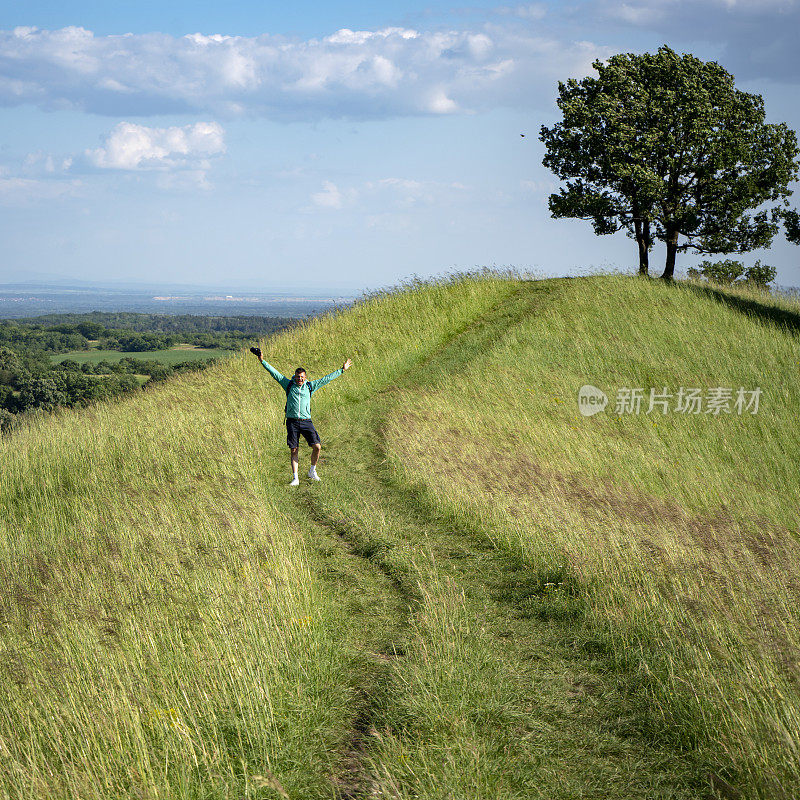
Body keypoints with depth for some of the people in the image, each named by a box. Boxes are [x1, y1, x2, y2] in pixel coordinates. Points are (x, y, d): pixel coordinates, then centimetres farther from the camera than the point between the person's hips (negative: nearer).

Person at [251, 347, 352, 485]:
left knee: (317, 446, -11)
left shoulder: (310, 386, 11)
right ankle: (295, 478, 5)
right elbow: (275, 373, 8)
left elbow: (327, 379, 16)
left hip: (306, 422, 1)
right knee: (294, 450, -1)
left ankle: (312, 471, 11)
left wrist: (342, 370, 17)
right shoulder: (289, 385, 9)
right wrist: (263, 362, 3)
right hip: (292, 422, -1)